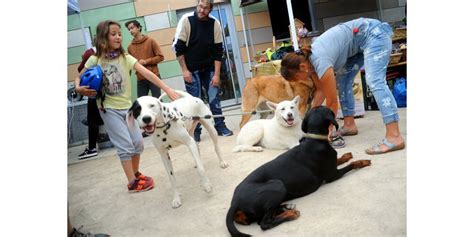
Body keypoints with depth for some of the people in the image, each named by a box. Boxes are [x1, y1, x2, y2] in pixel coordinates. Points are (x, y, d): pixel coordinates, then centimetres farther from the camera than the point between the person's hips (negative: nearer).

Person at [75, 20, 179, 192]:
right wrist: (79, 88, -15)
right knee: (125, 145, -6)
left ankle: (135, 173, 29)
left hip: (126, 106, 3)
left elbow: (147, 73, -15)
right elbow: (79, 78, 8)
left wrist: (167, 89, -23)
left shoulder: (125, 58, -4)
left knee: (138, 142, 5)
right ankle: (132, 182, 8)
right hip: (108, 108, -3)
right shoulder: (94, 60, -6)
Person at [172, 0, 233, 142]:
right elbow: (178, 47, -10)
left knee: (214, 97, 2)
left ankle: (220, 127, 14)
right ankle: (195, 132, 9)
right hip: (191, 69, -2)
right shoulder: (186, 20, -13)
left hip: (209, 68, 2)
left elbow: (218, 50, -4)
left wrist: (217, 74, -8)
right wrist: (184, 70, -12)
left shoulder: (215, 23, -7)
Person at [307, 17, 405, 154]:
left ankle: (394, 137, -30)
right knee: (342, 79, 9)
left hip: (375, 34, -10)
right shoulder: (309, 55, 0)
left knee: (375, 82, -23)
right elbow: (321, 89, 8)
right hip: (364, 40, 10)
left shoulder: (320, 61, -26)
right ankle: (349, 125, 13)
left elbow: (332, 101, -19)